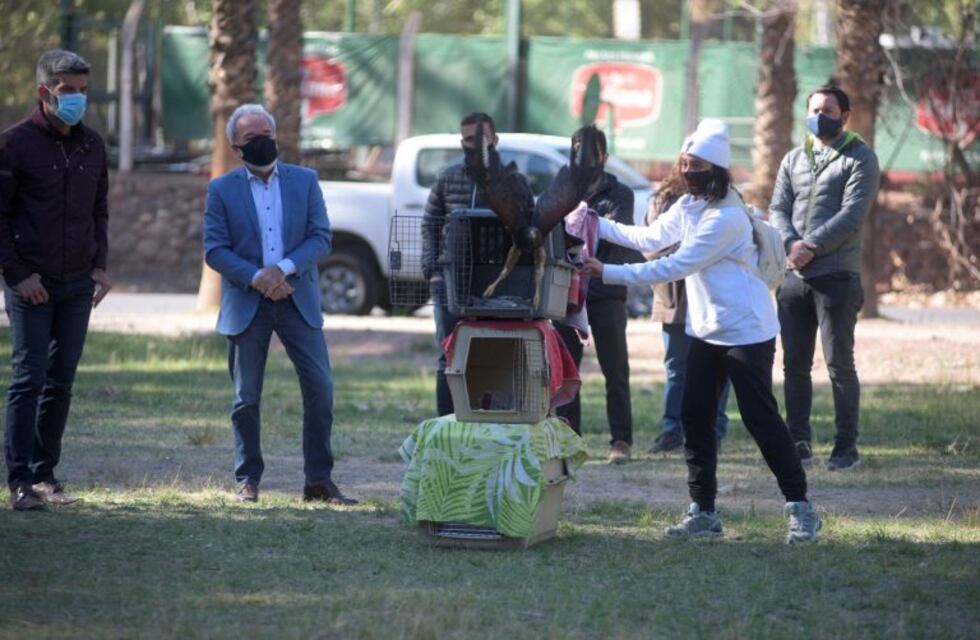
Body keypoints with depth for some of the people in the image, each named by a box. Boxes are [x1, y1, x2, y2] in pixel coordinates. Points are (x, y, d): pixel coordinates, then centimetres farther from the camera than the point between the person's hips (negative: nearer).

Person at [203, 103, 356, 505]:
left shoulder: (305, 181, 7)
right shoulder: (222, 190, 3)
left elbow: (321, 238, 0)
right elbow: (215, 250, -4)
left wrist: (283, 269, -15)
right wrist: (256, 278, -17)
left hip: (297, 300, 1)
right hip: (246, 304, -1)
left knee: (320, 388, -4)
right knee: (246, 398, 3)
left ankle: (319, 480, 3)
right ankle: (248, 480, 12)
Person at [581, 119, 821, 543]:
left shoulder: (727, 218, -23)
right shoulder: (689, 205, 7)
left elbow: (673, 266, -25)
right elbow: (650, 238, 10)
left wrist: (608, 273, -24)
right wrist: (597, 225, 2)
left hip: (746, 332, -9)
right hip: (706, 330, 9)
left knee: (760, 418, -6)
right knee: (695, 417, 5)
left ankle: (800, 508, 2)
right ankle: (703, 512, 10)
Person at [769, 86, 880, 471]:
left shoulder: (859, 158, 0)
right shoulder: (794, 159, 16)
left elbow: (852, 216, -10)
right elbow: (778, 209, 8)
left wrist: (812, 247, -16)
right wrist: (792, 244, -12)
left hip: (836, 276, -5)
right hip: (793, 276, 5)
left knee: (839, 363, -4)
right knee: (795, 363, 6)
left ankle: (846, 446, 1)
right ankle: (798, 442, 13)